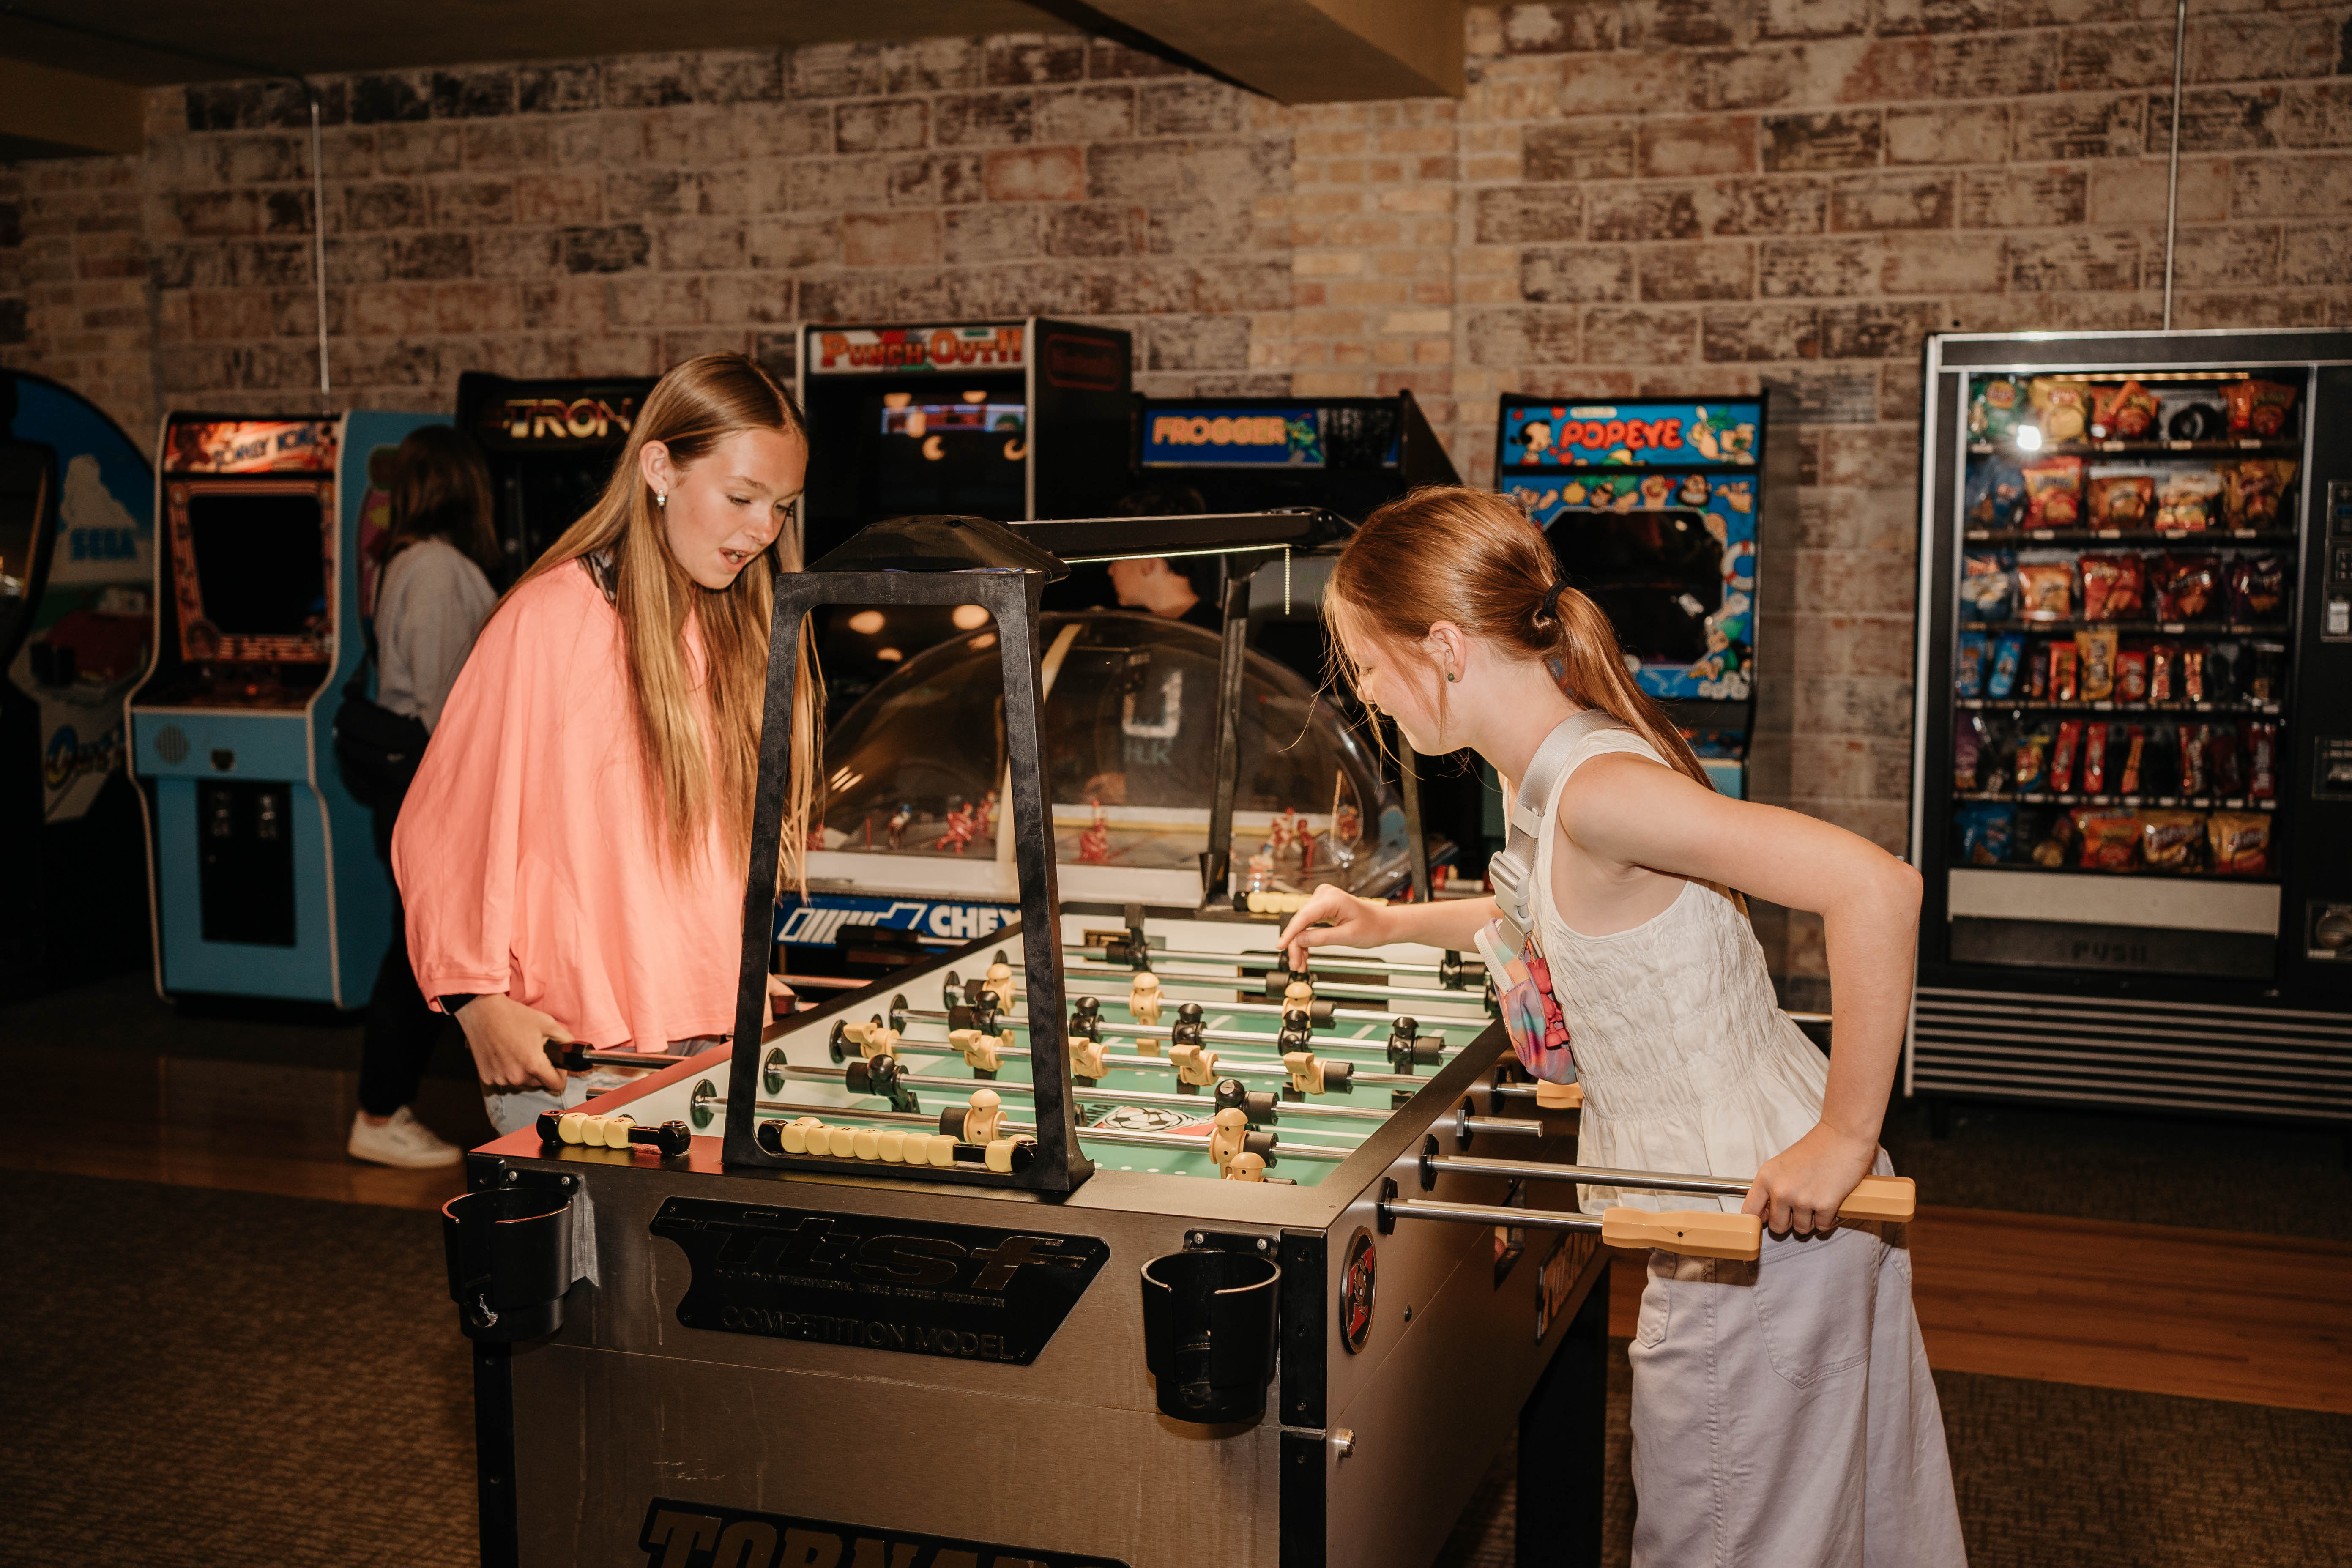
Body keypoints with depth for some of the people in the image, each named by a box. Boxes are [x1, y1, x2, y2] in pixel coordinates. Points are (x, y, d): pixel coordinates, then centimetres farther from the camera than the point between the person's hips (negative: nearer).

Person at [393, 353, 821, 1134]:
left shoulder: (733, 634, 11)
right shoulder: (547, 621, -9)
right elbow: (441, 834, -6)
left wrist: (730, 976, 14)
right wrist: (480, 1002, -11)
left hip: (706, 1044, 6)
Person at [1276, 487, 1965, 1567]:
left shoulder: (1597, 789, -26)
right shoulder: (1558, 765, 4)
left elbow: (1877, 887, -33)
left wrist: (1845, 1137, -27)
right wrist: (1390, 926, 26)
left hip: (1765, 1229, -9)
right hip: (1733, 1223, 9)